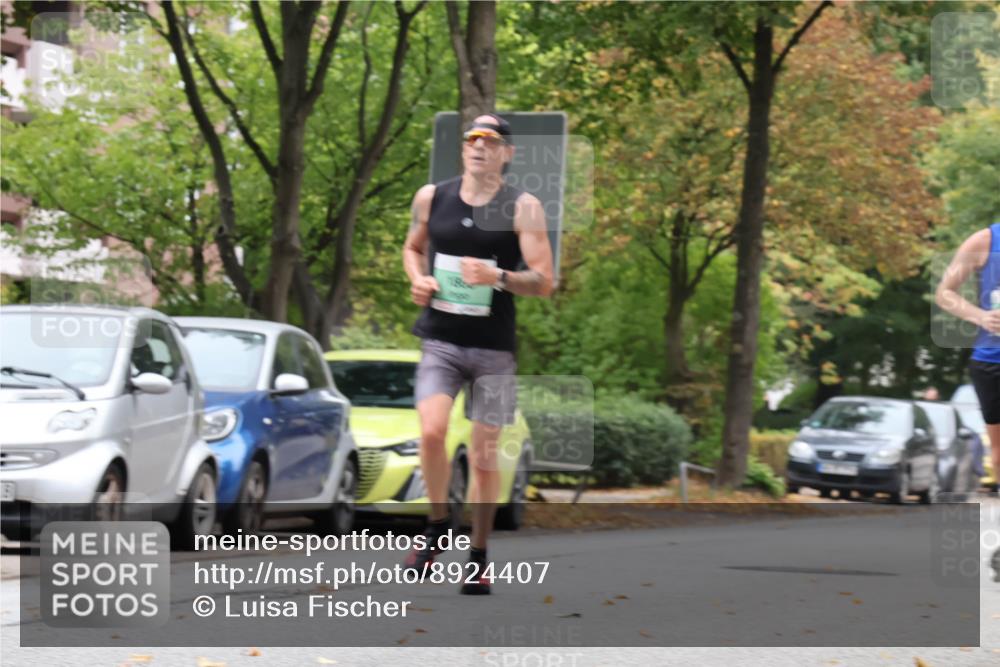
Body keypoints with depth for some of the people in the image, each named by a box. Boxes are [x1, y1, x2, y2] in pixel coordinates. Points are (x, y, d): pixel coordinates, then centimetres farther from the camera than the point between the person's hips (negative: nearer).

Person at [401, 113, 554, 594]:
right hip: (440, 339, 1)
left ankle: (478, 558, 18)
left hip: (494, 347, -1)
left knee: (484, 456, 3)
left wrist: (498, 278, -24)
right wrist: (418, 279, 1)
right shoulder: (431, 197, 5)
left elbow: (543, 282, -7)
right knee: (431, 432, -21)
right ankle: (438, 527, 2)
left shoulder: (523, 208, -3)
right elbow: (413, 247, 23)